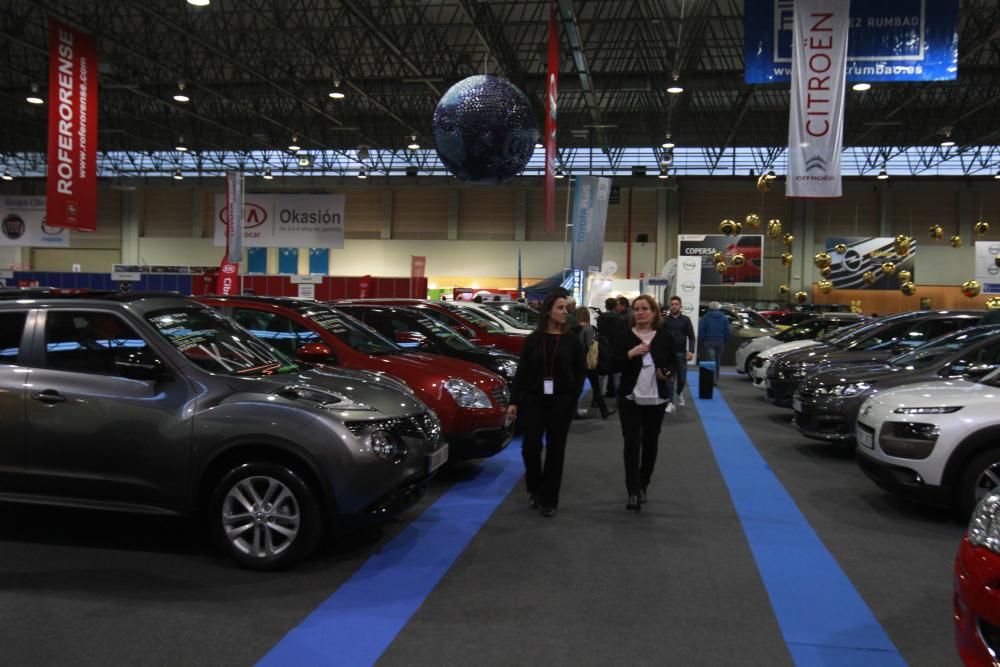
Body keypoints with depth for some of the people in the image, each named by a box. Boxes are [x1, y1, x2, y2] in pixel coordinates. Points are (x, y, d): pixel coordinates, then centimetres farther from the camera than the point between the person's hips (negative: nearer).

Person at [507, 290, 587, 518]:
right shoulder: (533, 339, 2)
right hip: (532, 399, 0)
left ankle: (549, 499, 16)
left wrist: (574, 398, -5)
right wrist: (513, 401, -1)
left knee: (555, 449, 5)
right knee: (530, 447, -2)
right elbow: (521, 371, 3)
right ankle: (534, 488, 25)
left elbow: (581, 371, 4)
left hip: (561, 401, 0)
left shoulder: (572, 340, 2)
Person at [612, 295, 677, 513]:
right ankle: (633, 491, -6)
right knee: (632, 444, -7)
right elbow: (613, 365, -5)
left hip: (656, 399, 2)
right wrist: (630, 354, -21)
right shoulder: (625, 337, -2)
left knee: (650, 443, 11)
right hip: (630, 398, -2)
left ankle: (642, 485, 27)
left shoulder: (665, 338, 1)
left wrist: (667, 373, -13)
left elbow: (674, 363, 8)